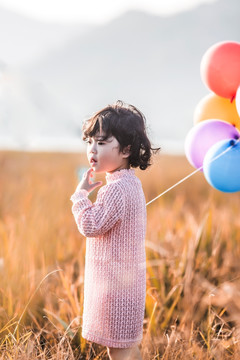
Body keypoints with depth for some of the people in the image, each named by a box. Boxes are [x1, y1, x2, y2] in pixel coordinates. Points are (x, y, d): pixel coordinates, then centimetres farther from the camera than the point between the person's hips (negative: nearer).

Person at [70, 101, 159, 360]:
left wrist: (80, 194, -14)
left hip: (115, 281, -11)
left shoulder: (116, 189, -21)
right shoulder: (131, 183, 12)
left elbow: (91, 225, -24)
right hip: (128, 279, 11)